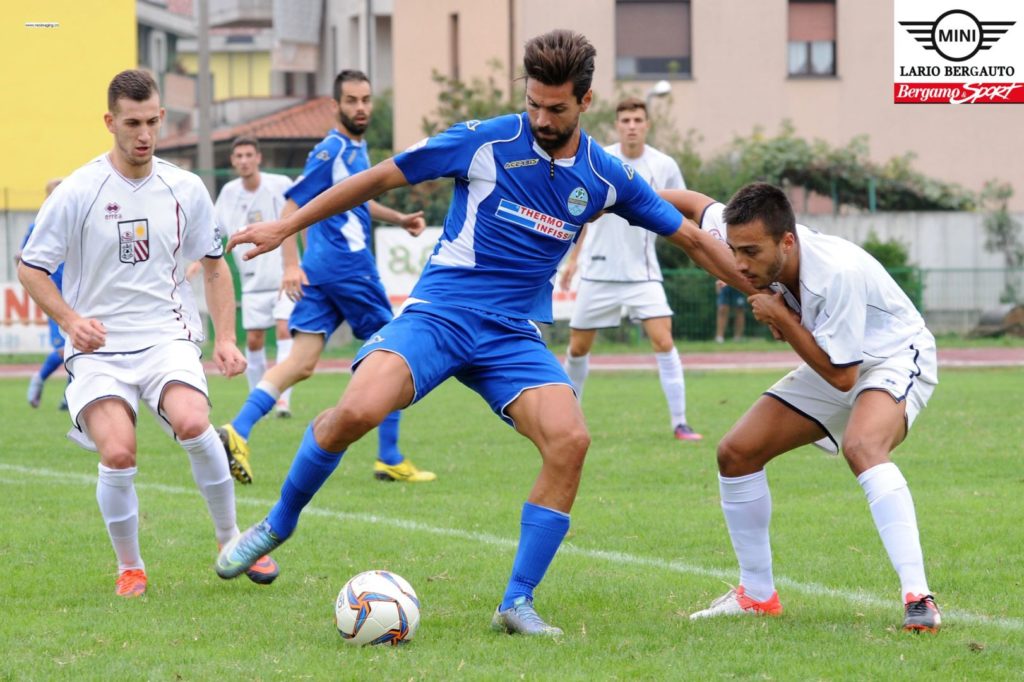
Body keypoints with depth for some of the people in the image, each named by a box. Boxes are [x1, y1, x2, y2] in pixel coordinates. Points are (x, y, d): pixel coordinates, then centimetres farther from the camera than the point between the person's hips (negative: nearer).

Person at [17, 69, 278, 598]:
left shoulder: (185, 190, 5)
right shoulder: (78, 192, -5)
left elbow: (215, 267, 18)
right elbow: (31, 268, 2)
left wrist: (225, 338, 6)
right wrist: (71, 321, -14)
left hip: (168, 338, 1)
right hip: (98, 349, -1)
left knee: (192, 423, -28)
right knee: (118, 455, -23)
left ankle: (231, 542, -6)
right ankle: (129, 568, 1)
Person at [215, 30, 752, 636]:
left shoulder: (606, 177, 2)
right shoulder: (486, 142, -6)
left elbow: (692, 239, 13)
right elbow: (380, 178, 2)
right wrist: (287, 226, 5)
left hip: (514, 335, 3)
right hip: (438, 312, -3)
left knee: (570, 439, -24)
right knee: (357, 410, -28)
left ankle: (518, 603, -12)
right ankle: (279, 522, 0)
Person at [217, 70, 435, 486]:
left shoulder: (357, 149, 16)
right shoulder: (332, 150, -12)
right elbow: (291, 209, -15)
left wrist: (398, 219, 27)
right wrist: (291, 265, -23)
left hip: (319, 271, 8)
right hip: (350, 267, -8)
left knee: (302, 362, 0)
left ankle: (238, 432, -14)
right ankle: (390, 460, 7)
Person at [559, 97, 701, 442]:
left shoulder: (665, 167, -5)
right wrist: (572, 257, 13)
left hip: (642, 272, -1)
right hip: (598, 271, 1)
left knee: (664, 341, -16)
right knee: (578, 347, 8)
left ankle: (679, 422, -11)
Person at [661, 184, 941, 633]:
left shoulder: (837, 272, -37)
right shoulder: (751, 239, -17)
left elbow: (841, 376, -29)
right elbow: (694, 203, 4)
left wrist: (781, 318, -28)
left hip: (895, 357, -8)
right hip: (831, 366, 8)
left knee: (862, 446, -38)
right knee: (736, 453, 0)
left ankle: (917, 598, -42)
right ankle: (757, 596, 15)